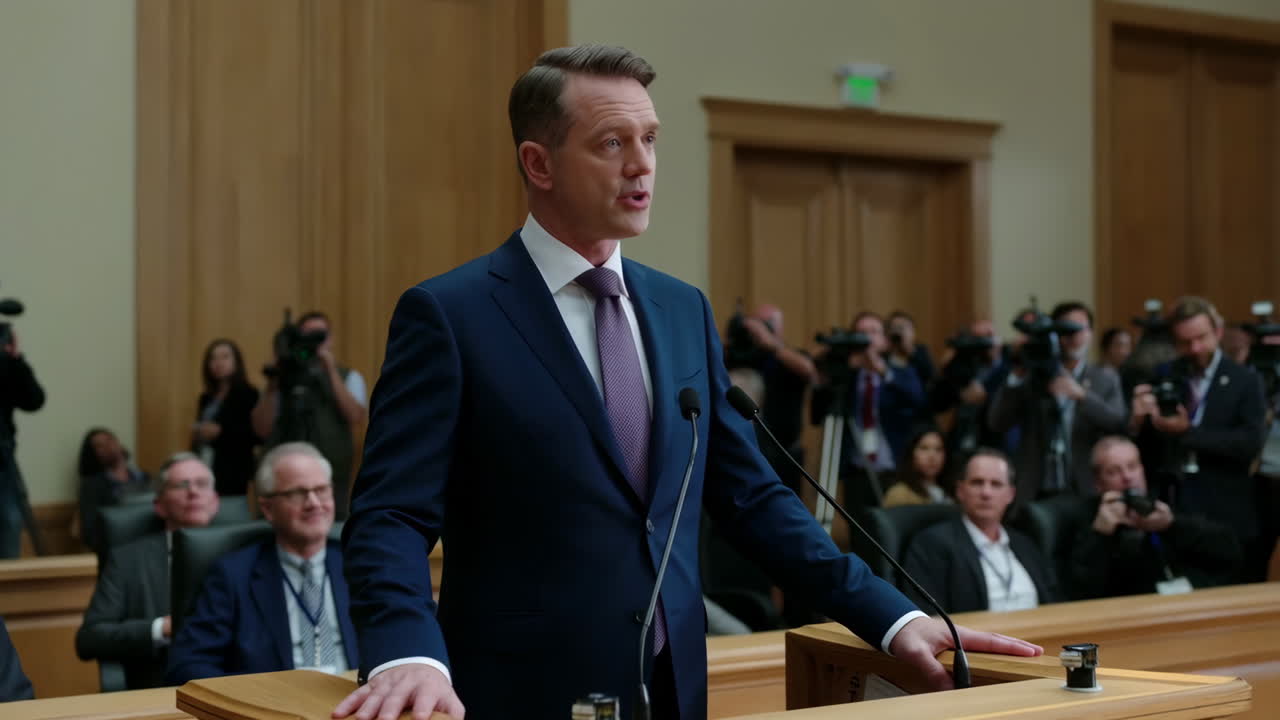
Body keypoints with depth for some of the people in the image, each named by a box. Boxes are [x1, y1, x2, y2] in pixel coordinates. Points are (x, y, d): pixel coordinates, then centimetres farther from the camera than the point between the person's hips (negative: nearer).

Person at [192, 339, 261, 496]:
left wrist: (220, 432, -14)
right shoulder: (206, 399, 18)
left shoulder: (248, 395, -2)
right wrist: (197, 434, 4)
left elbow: (258, 435, -11)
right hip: (204, 471, 6)